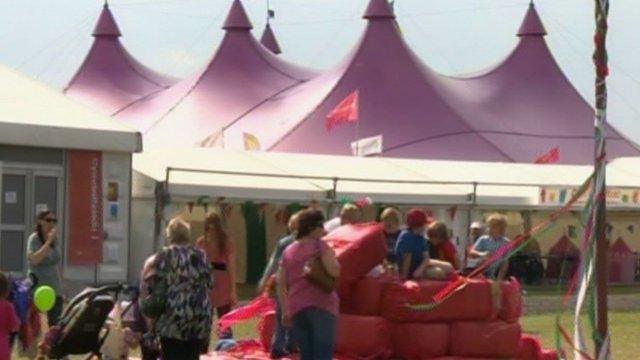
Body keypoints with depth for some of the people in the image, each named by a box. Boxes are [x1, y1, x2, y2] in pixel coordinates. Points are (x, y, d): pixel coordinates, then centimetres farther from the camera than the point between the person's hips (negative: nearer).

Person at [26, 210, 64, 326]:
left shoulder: (55, 240, 8)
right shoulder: (34, 239, -8)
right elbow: (34, 259, -24)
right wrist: (48, 242, -22)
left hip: (55, 289, 6)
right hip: (38, 287, -6)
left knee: (56, 323, 3)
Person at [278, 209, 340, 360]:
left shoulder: (288, 251, 13)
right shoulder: (320, 246, -4)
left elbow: (281, 284, 12)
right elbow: (334, 271, -18)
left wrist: (285, 311, 16)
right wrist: (331, 255, -1)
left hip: (296, 309, 6)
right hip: (321, 307, -6)